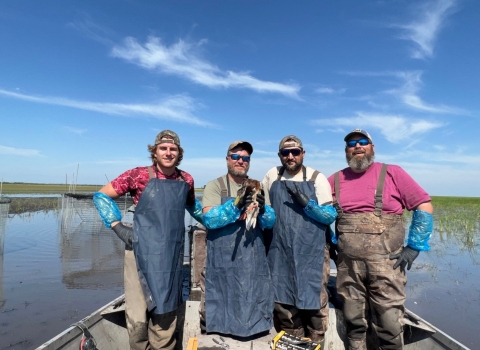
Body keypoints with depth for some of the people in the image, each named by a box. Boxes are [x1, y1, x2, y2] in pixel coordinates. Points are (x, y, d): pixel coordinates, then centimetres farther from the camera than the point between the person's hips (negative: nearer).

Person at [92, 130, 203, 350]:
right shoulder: (140, 175, -7)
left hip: (172, 257, 3)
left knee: (166, 315, 15)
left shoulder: (186, 180, 4)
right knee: (138, 317, 2)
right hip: (142, 254, -3)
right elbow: (101, 196, 0)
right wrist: (118, 227, -7)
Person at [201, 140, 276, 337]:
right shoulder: (215, 186, -2)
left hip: (253, 257, 4)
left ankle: (255, 330, 33)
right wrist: (236, 205, -28)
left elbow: (270, 222, 4)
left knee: (255, 299, 10)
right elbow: (209, 219, -15)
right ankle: (223, 335, 28)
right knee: (225, 303, 4)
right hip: (224, 258, -3)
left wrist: (262, 210, -18)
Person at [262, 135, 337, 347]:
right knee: (284, 303, 14)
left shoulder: (317, 178, -4)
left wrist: (306, 203, -21)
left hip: (312, 252, -3)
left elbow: (330, 216, -8)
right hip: (281, 253, 3)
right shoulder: (272, 176, 5)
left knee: (314, 302, 8)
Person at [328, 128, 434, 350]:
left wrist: (414, 247, -6)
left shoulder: (392, 173, -2)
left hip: (385, 263, -2)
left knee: (389, 323, 4)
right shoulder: (335, 180, 5)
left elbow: (424, 207, -2)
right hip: (347, 265, 3)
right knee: (353, 321, 15)